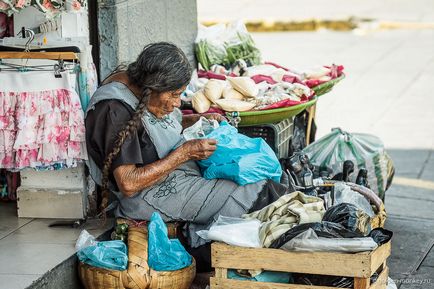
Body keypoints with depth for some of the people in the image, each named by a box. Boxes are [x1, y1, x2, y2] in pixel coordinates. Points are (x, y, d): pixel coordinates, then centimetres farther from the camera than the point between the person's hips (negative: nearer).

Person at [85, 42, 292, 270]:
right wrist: (185, 153, -22)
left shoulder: (139, 87, 3)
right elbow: (128, 185, -26)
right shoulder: (116, 111, -24)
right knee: (257, 193, -17)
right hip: (153, 196, -10)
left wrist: (199, 121, 7)